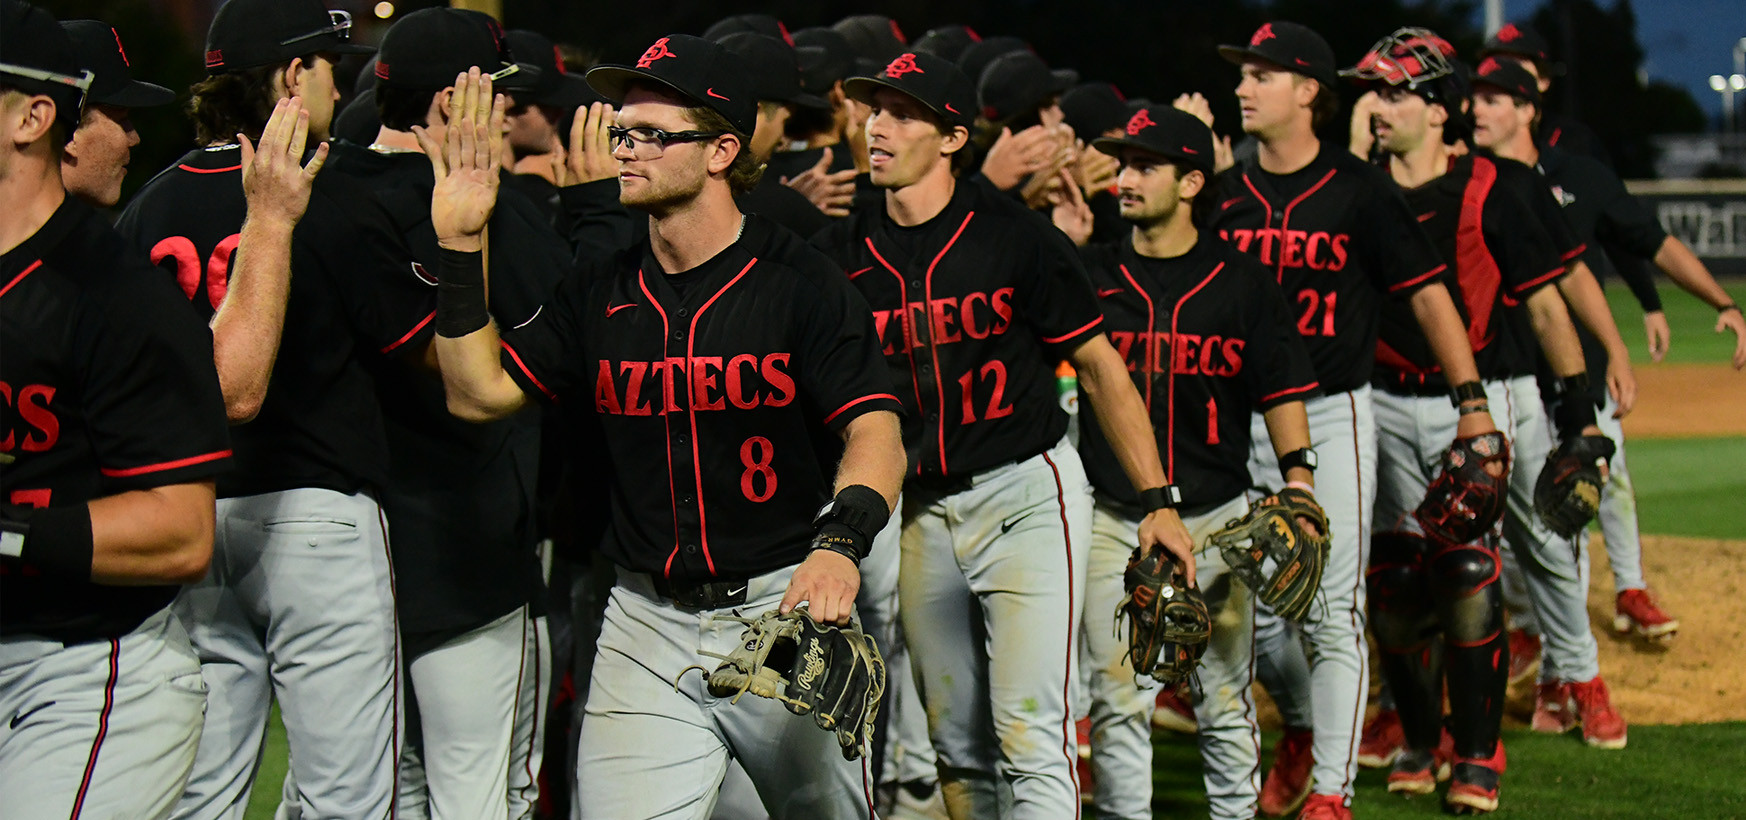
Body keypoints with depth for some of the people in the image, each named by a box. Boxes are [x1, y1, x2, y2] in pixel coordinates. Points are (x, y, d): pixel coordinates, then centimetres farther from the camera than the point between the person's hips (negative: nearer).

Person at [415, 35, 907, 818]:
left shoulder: (800, 281, -5)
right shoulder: (600, 294, 10)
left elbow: (875, 431, -13)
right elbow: (479, 392, 7)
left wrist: (841, 542, -32)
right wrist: (460, 245, -2)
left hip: (783, 606, -3)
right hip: (647, 621, 3)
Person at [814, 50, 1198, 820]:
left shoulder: (1015, 237, -8)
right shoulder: (842, 255, 3)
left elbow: (1099, 366, -2)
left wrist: (1156, 501, -3)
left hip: (1028, 493, -5)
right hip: (923, 513, 5)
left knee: (1030, 738, -12)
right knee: (958, 748, 11)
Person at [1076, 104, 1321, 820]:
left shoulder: (1240, 281, 3)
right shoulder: (1090, 273, 6)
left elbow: (1281, 388, 5)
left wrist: (1298, 481, -6)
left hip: (1216, 514, 0)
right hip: (1113, 517, 1)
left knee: (1226, 697, 7)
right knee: (1117, 702, -2)